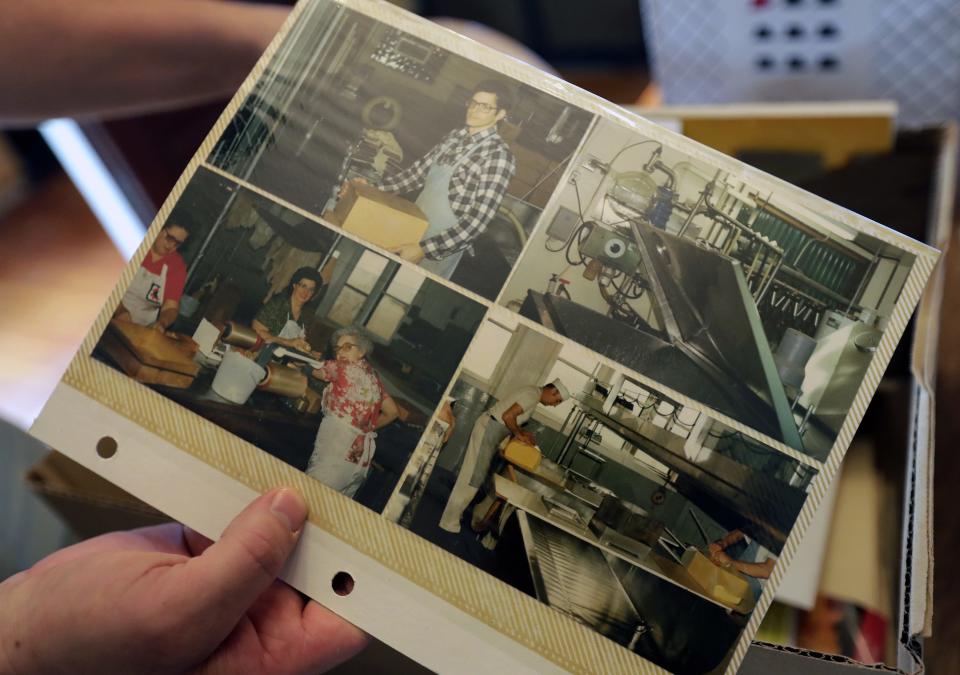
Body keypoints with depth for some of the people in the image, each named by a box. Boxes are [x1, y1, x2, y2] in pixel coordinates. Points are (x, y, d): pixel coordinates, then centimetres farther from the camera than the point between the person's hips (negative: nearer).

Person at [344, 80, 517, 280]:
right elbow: (419, 172, 14)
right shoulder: (454, 136, 7)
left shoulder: (499, 156, -16)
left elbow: (478, 219, -21)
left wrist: (424, 248, -26)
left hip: (442, 247, -7)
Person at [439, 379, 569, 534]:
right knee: (472, 477, -7)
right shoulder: (532, 395, -17)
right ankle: (450, 520, -3)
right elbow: (507, 416, -25)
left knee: (477, 476, 14)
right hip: (488, 429, -10)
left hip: (491, 430, 10)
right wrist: (518, 435, -13)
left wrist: (523, 433, 8)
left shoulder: (532, 394, 16)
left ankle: (454, 512, 23)